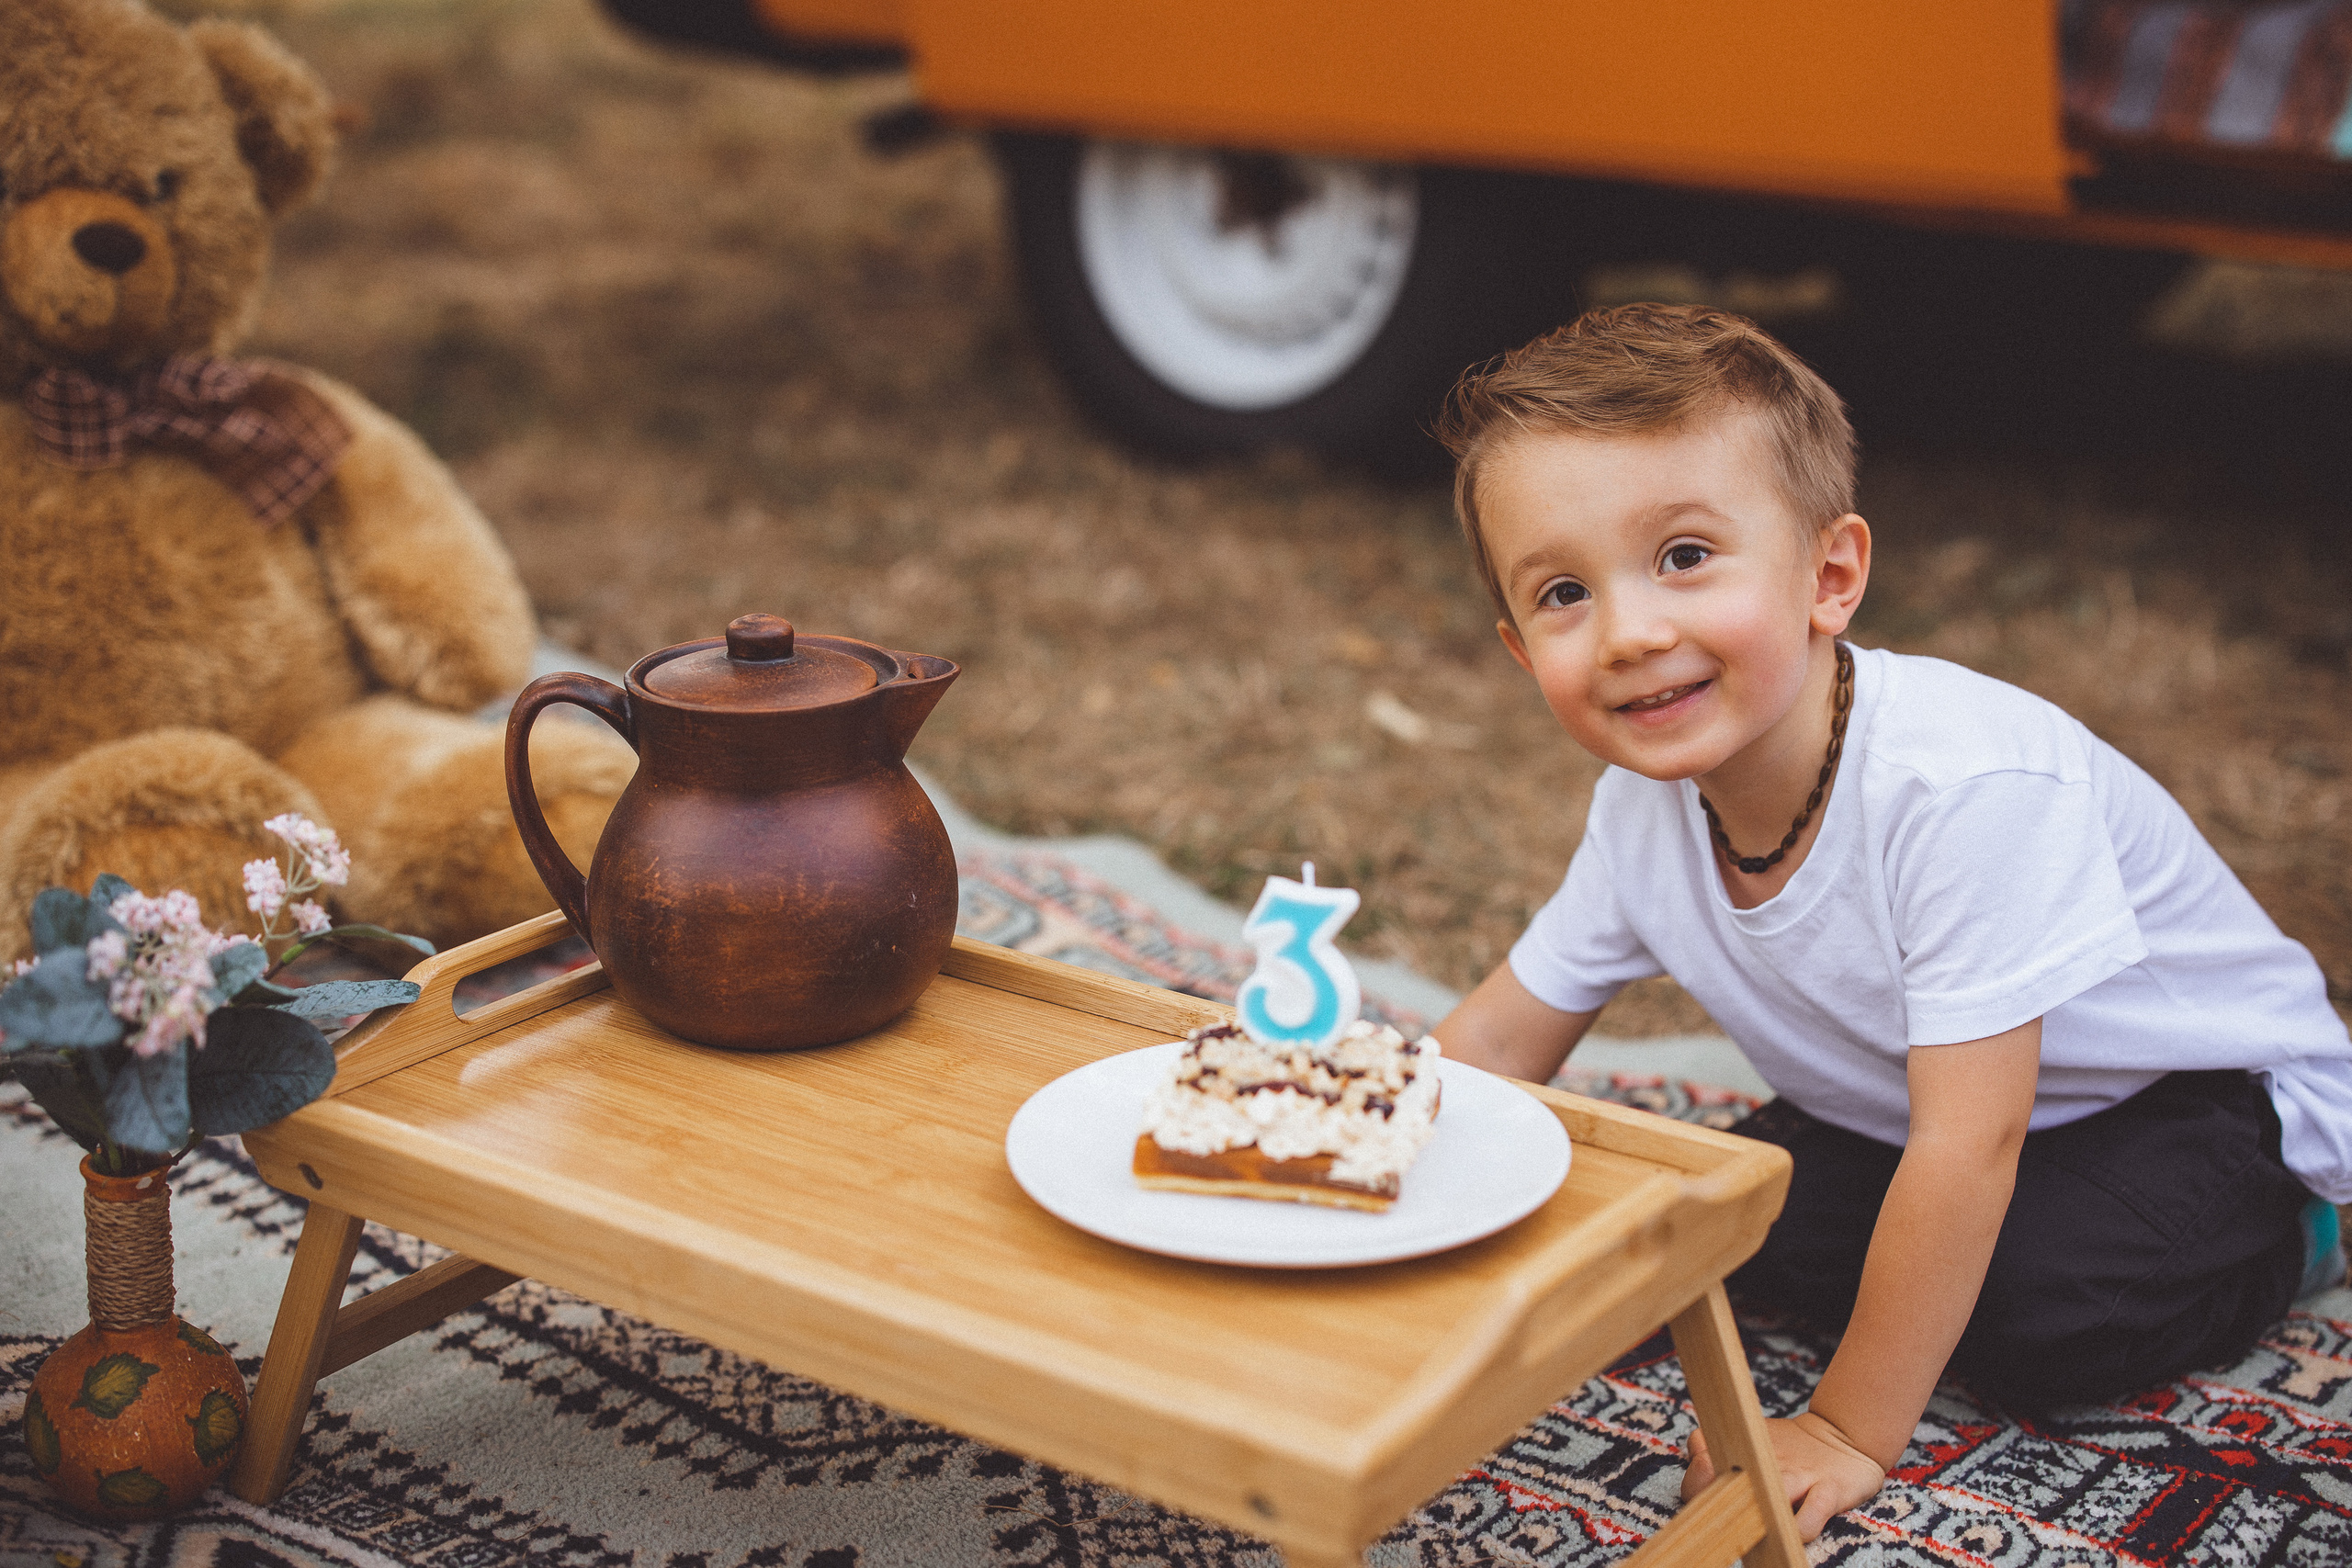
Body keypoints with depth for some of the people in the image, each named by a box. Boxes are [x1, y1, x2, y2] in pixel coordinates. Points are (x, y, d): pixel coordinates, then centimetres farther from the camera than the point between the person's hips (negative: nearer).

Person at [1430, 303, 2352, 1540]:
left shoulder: (1964, 783, -38)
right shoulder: (1643, 804, -16)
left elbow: (1972, 1141, -35)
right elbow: (1501, 1038, -1)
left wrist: (1851, 1432, -29)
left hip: (2201, 1087, -5)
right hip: (1903, 1114, 6)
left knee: (2043, 1309, -31)